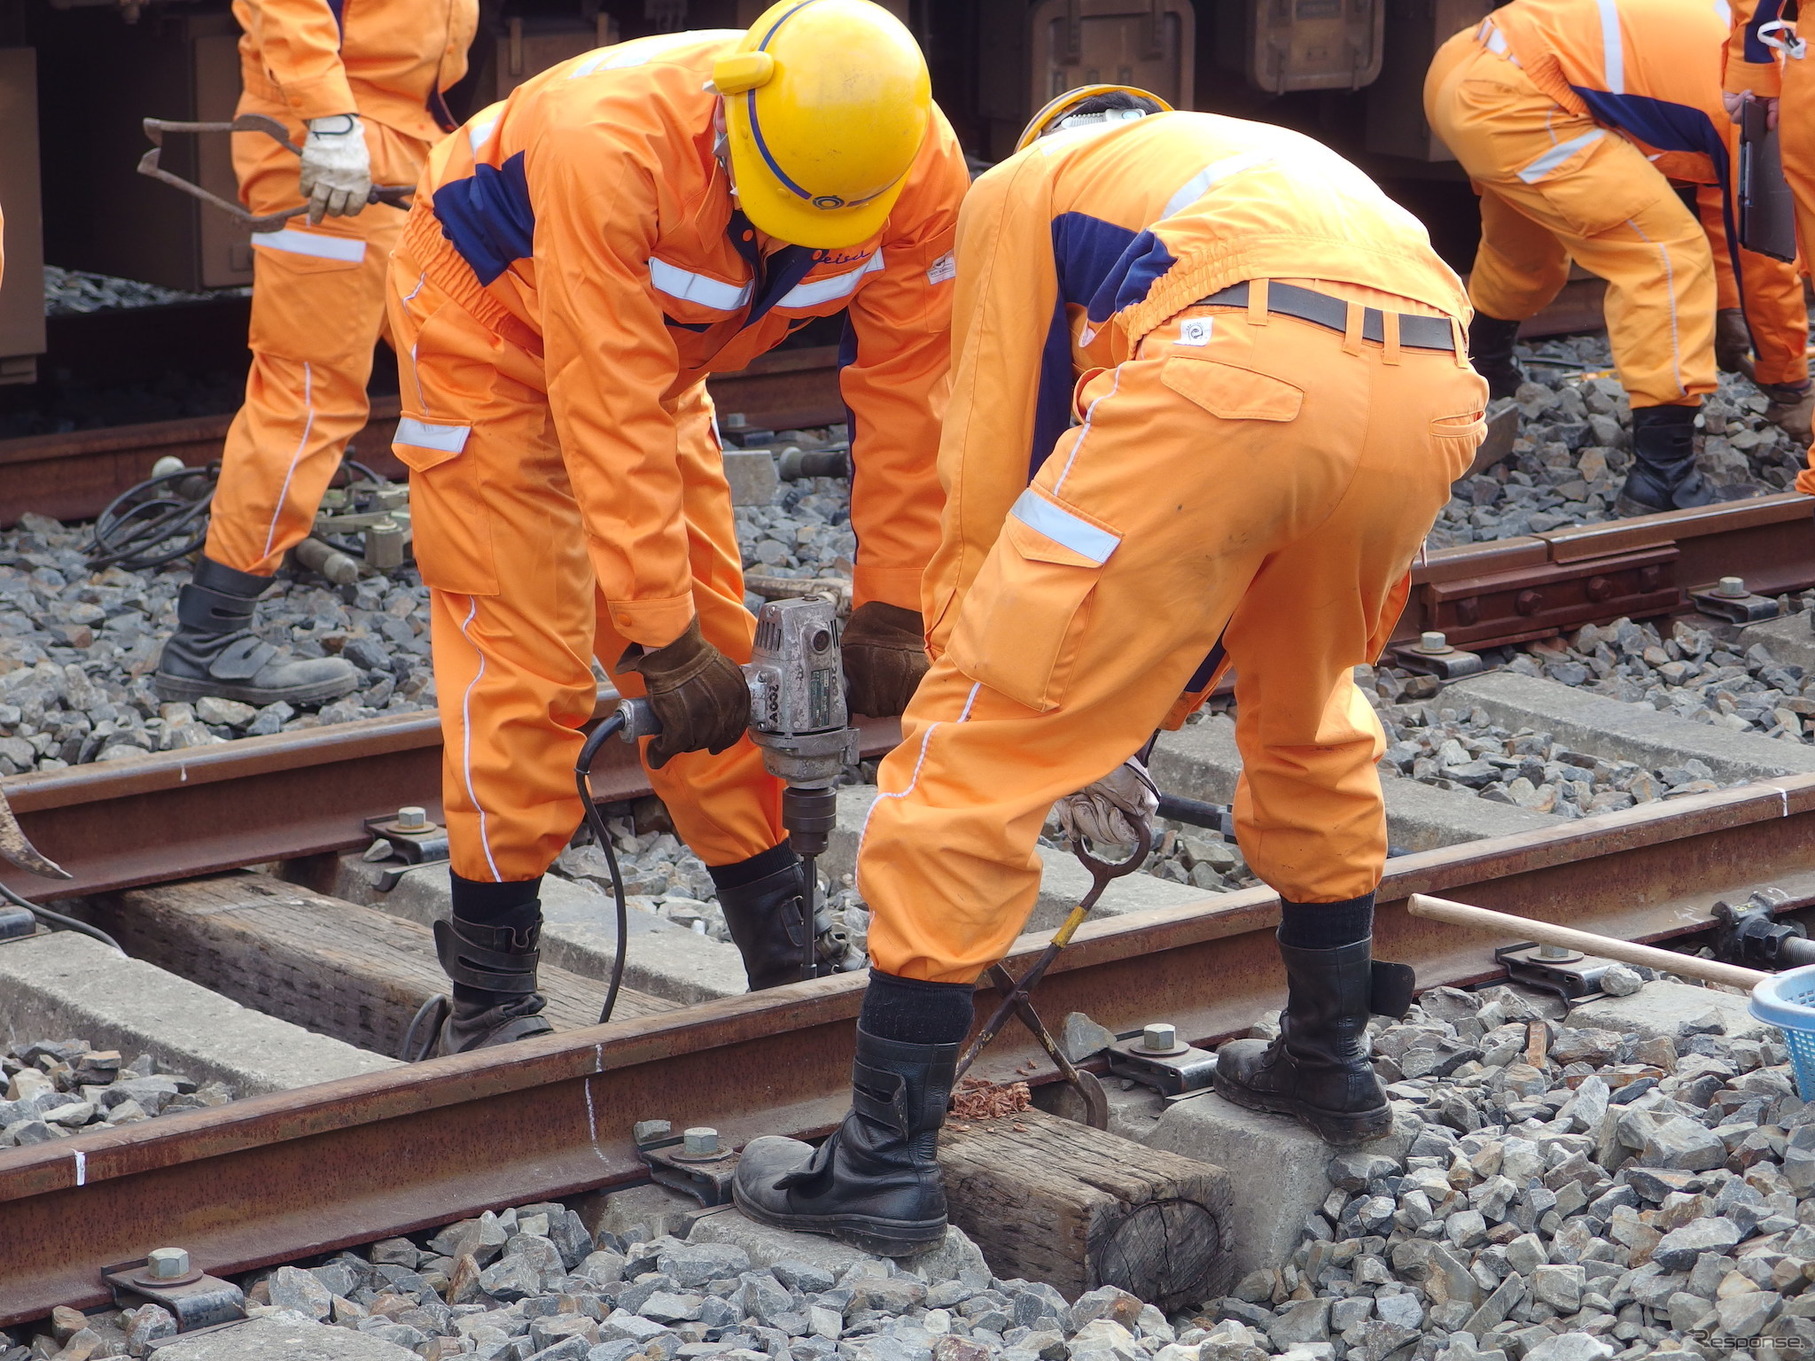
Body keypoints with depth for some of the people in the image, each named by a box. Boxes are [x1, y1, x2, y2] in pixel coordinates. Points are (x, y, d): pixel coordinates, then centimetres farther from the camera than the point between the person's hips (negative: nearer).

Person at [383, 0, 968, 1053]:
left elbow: (905, 396, -17)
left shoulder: (922, 173, -27)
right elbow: (612, 421, -39)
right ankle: (490, 999, -1)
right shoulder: (611, 146, -42)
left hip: (656, 349, 5)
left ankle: (789, 965, 14)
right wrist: (665, 644, -34)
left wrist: (891, 613, -13)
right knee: (527, 659, -9)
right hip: (488, 327, -5)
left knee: (719, 643, 5)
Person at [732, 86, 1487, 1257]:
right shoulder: (1281, 162, 44)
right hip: (1434, 391, 6)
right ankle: (1330, 1059, 46)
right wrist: (1158, 700, 48)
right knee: (1310, 720, 34)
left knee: (984, 748, 4)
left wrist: (984, 680, 33)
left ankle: (885, 1161, 6)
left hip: (1231, 377, -6)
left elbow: (991, 463, 23)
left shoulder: (1024, 185, 30)